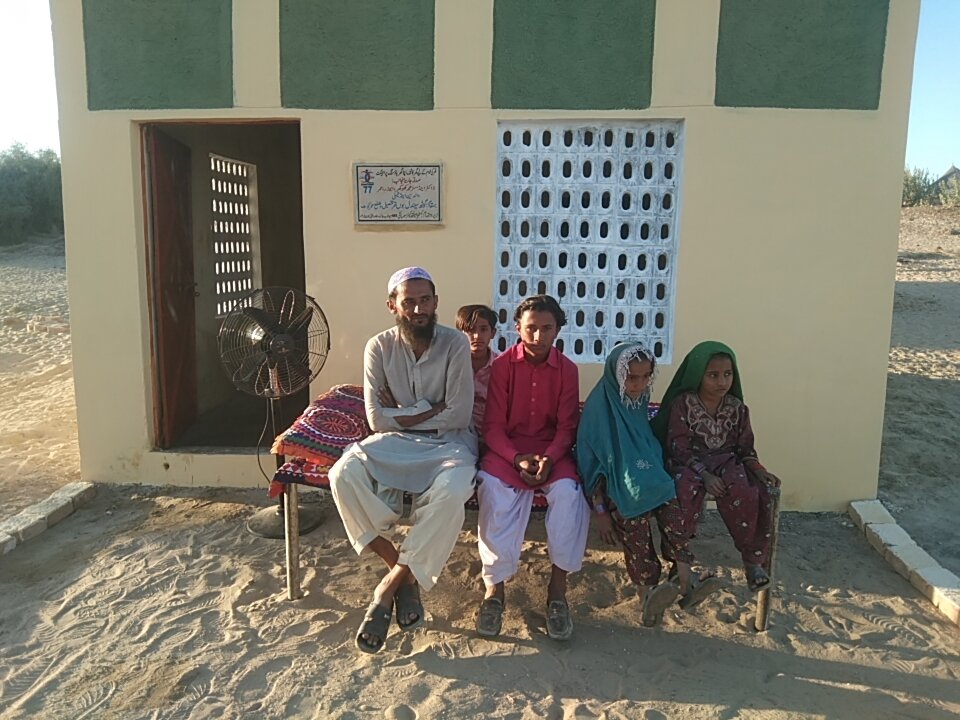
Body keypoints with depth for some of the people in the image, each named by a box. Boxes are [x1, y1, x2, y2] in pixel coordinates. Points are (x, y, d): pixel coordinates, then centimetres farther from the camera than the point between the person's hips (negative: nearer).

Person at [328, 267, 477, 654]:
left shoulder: (455, 344, -9)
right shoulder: (379, 347, -2)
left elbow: (459, 417, -13)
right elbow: (377, 419, -8)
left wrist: (403, 415, -9)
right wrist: (431, 410, -10)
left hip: (448, 443, -2)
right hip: (395, 442, 2)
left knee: (451, 491, -36)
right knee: (344, 475, -27)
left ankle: (390, 585, -16)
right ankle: (401, 570, -12)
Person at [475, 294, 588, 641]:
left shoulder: (567, 369, 1)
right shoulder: (502, 365, -4)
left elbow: (566, 426, 0)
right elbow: (493, 425, -6)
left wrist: (549, 458, -20)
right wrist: (518, 459, -23)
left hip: (551, 451, 1)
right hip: (506, 449, -1)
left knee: (569, 491, -30)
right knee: (492, 487, -33)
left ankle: (557, 587, -16)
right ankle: (494, 588, -21)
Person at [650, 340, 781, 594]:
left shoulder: (737, 408, 5)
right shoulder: (682, 403, -7)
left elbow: (745, 448, 10)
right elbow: (678, 447, -11)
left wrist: (758, 470, -10)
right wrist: (704, 474, -24)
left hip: (726, 462, 3)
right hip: (689, 464, -3)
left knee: (747, 493, -30)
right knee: (687, 490, -37)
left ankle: (753, 558, -12)